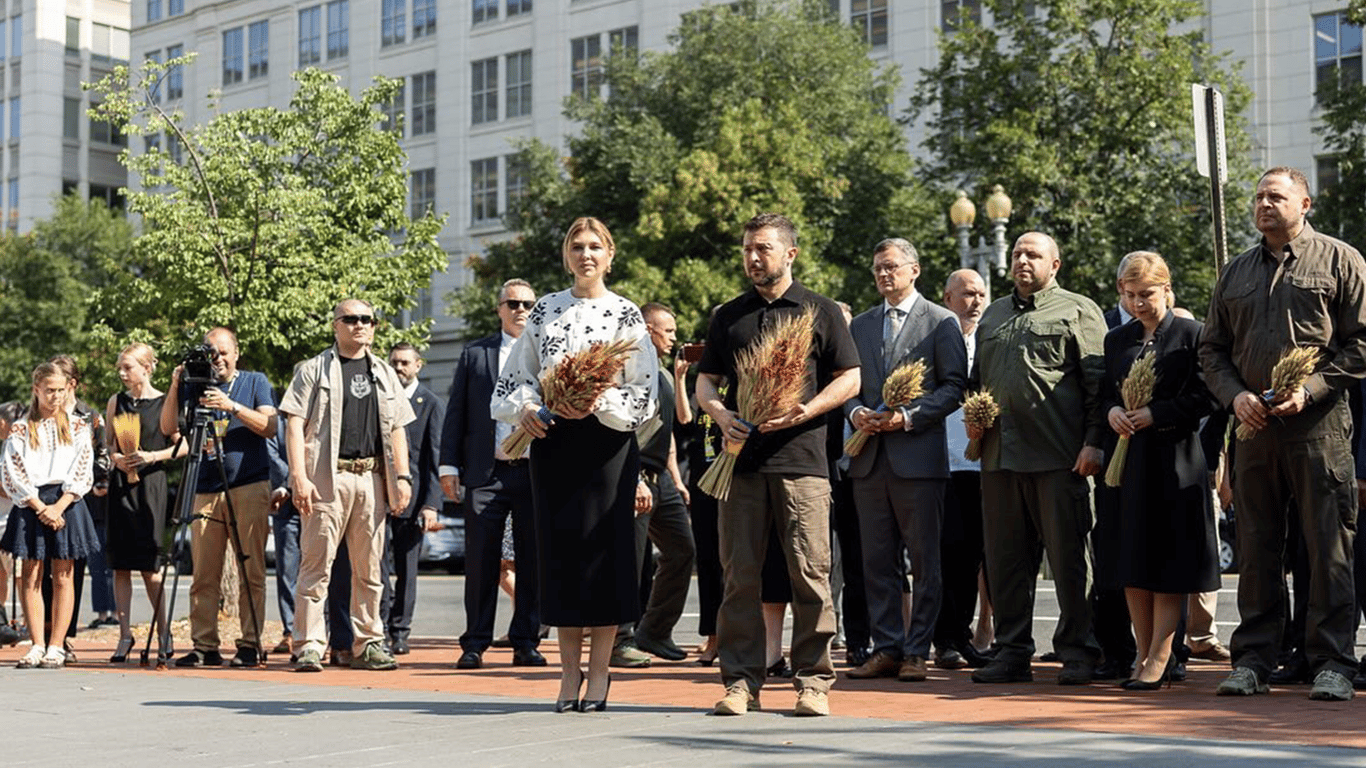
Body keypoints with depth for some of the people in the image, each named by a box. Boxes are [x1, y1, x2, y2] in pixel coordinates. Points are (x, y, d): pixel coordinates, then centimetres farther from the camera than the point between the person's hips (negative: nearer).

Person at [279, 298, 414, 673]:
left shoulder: (385, 374, 19)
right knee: (317, 562, -7)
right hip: (326, 477, -4)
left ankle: (368, 644, 13)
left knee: (369, 567, 7)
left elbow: (396, 430, 18)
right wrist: (299, 476, -13)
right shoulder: (313, 370, 6)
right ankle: (309, 646, -4)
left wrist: (402, 477, 7)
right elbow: (294, 424, -2)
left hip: (373, 479, 4)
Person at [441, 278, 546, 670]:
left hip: (536, 474, 0)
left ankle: (525, 642, 13)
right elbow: (456, 413, 9)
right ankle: (474, 644, 8)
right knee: (481, 563, 1)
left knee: (532, 563, 4)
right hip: (486, 474, 0)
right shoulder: (474, 354, 11)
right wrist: (449, 465, 2)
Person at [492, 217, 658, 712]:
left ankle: (599, 671, 5)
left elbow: (642, 391, -3)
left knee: (604, 548, -3)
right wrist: (525, 409, -7)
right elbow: (517, 375, 12)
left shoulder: (626, 315, 2)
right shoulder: (544, 312, 12)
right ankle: (569, 671, 12)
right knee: (559, 551, 4)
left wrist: (599, 404, -18)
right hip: (550, 441, 3)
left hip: (606, 442, -3)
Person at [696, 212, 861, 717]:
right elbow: (705, 380, 18)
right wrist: (720, 413, -4)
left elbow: (850, 378, 6)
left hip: (800, 457, -3)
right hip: (742, 457, 3)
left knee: (809, 571, -4)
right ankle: (741, 681, 7)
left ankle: (813, 681, 4)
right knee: (739, 573, 1)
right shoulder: (729, 316, 17)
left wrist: (805, 411, -10)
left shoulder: (820, 312, 9)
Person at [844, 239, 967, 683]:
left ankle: (917, 651, 5)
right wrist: (855, 412, -3)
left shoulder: (941, 322, 1)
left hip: (918, 457, -5)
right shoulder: (860, 325, 17)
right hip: (870, 458, 5)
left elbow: (954, 386, -4)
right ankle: (886, 649, 13)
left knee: (924, 562, 0)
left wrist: (908, 416, -14)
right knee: (877, 561, 6)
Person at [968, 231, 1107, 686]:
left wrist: (1093, 442, -11)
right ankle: (1012, 653, 15)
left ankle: (1077, 653, 6)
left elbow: (1098, 383, -3)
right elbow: (977, 378, 29)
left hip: (1058, 456, -5)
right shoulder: (993, 315, 22)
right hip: (999, 455, 6)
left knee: (1068, 555, -2)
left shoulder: (1078, 311, 4)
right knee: (1005, 558, 7)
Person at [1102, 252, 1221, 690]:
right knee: (1131, 561, 6)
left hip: (1176, 461, -5)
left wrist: (1156, 415, -14)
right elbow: (1104, 393, 17)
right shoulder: (1117, 340, 14)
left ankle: (1159, 659, 0)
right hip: (1129, 460, 5)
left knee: (1168, 561, -3)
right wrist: (1111, 412, -4)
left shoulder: (1192, 335, -2)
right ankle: (1144, 653, 15)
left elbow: (1206, 398, -8)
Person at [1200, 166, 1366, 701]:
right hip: (1253, 427, 4)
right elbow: (1211, 349, 18)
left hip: (1319, 424, -4)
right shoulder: (1236, 273, 17)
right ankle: (1253, 659, 13)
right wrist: (1235, 395, 0)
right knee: (1256, 548, 7)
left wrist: (1310, 390, -12)